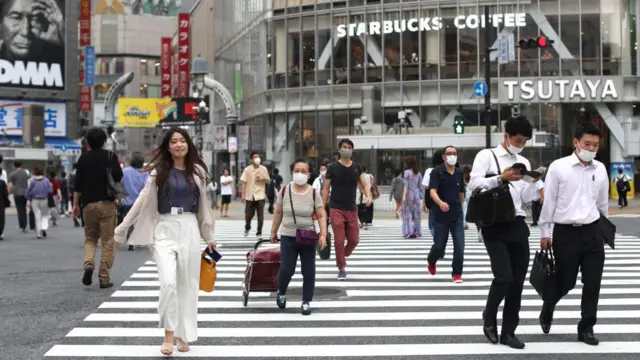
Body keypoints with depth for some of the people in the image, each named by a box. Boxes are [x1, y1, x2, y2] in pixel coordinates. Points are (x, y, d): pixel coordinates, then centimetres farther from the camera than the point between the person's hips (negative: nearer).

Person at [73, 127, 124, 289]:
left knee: (90, 238, 16)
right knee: (107, 241, 3)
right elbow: (119, 177, -9)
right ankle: (104, 278, 1)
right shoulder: (110, 156, -2)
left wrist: (75, 204, 12)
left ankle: (89, 264, -11)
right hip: (107, 203, -2)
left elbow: (77, 184, 5)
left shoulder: (84, 158, 5)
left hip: (88, 203, 2)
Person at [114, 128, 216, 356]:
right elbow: (142, 200, 3)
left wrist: (209, 236, 16)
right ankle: (168, 336, -5)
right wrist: (122, 228, 2)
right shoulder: (159, 171, 2)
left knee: (187, 284, 6)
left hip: (189, 230, 2)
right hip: (164, 229, -2)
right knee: (168, 282, -15)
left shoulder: (197, 171, 8)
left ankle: (183, 335, 17)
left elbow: (203, 204, 14)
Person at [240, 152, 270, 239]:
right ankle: (247, 228, 34)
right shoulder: (247, 169, 0)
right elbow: (244, 182, 0)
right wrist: (243, 194, -6)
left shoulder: (263, 169, 4)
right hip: (250, 196, 0)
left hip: (260, 195, 0)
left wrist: (263, 178, -11)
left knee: (260, 216, -3)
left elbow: (268, 180, 11)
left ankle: (259, 233, 6)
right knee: (248, 215, 5)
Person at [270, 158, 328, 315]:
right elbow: (278, 213, 8)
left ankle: (306, 302, 16)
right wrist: (273, 231, 13)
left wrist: (323, 234, -15)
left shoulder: (314, 193, -6)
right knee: (286, 270, -4)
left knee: (308, 271, 2)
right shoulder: (284, 191, -3)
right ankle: (281, 294, 25)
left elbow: (321, 216, -4)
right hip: (288, 237, 0)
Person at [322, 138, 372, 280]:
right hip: (336, 209, -3)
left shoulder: (357, 167, 8)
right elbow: (326, 189, 0)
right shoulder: (332, 167, -2)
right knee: (339, 240, -6)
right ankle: (341, 268, 9)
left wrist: (369, 196, -15)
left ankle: (341, 258, 34)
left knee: (354, 240, 6)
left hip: (352, 209, 4)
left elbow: (364, 185, 7)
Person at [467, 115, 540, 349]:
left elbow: (526, 199, 14)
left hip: (518, 225, 6)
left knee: (518, 281, 6)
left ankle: (508, 332, 17)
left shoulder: (523, 162, 17)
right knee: (504, 277, -15)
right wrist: (501, 178, -22)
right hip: (495, 226, -6)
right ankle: (489, 317, 13)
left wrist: (533, 181, -4)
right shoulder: (487, 156, 1)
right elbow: (474, 184, -13)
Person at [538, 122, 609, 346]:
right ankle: (547, 311, 36)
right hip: (565, 232, -3)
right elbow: (548, 202, -4)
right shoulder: (558, 167, -7)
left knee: (593, 283, 3)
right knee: (565, 281, 7)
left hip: (592, 232, 3)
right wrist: (545, 233, -3)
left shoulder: (600, 169, 4)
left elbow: (603, 203, 14)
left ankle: (586, 328, 17)